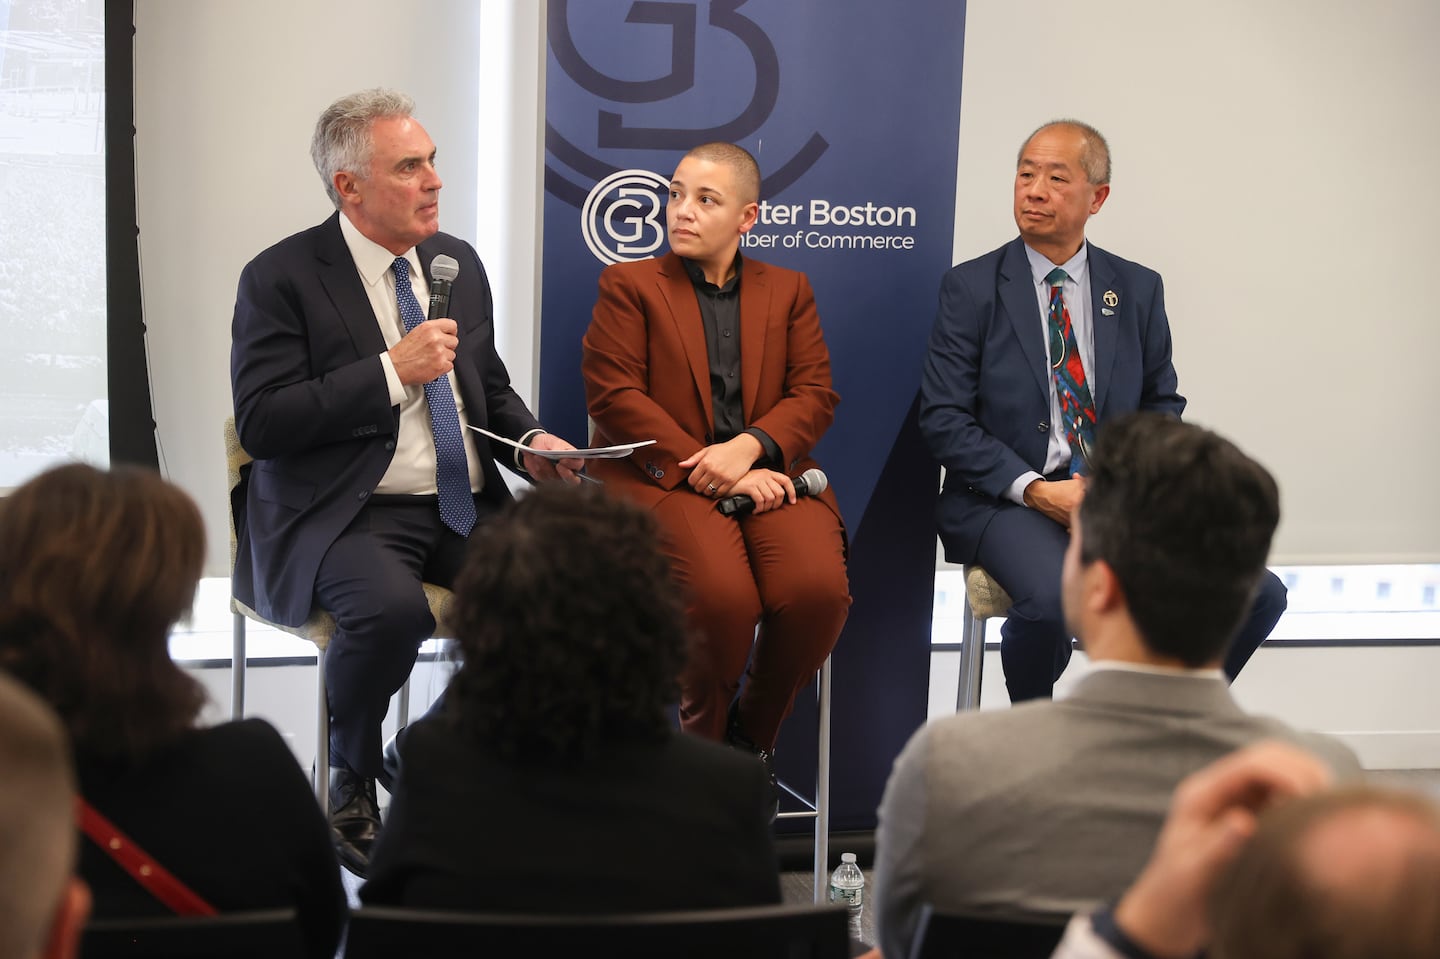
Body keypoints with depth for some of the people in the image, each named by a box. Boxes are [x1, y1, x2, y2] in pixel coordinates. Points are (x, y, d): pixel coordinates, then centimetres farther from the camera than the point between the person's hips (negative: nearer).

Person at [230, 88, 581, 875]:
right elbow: (261, 423, -14)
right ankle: (350, 782, -7)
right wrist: (393, 372, -18)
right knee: (391, 609, -38)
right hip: (349, 514, -6)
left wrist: (530, 442, 1)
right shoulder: (281, 278, -5)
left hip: (465, 509, 6)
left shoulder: (459, 262, 14)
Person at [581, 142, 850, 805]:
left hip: (767, 473, 3)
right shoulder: (628, 287, 12)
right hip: (663, 477, -3)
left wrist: (748, 447, -13)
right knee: (723, 595, -32)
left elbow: (815, 395, 9)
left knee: (817, 589, -28)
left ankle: (753, 732, -1)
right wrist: (709, 470, -12)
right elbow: (614, 396, -2)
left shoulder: (789, 292, 21)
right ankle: (703, 741, -1)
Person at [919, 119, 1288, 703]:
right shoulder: (972, 288, 2)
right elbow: (943, 418, -3)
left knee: (1257, 594, -17)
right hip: (1008, 500, -3)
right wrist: (1035, 491, -16)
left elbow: (1162, 405, 15)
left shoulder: (1138, 290, 12)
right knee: (1052, 600, -36)